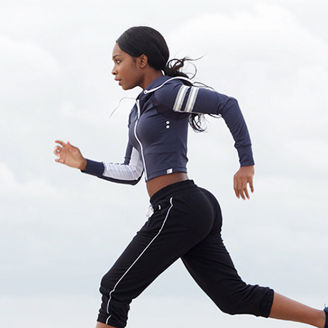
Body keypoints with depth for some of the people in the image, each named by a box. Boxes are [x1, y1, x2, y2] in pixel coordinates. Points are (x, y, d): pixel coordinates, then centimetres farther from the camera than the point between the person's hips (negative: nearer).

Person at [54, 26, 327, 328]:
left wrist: (247, 164, -15)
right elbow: (131, 174, 24)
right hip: (197, 212, 10)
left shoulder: (166, 91, -6)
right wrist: (85, 165, 14)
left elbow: (227, 104, -13)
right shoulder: (141, 111, 23)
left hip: (178, 209, -10)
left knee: (115, 289, -4)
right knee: (235, 297, 9)